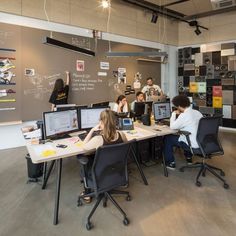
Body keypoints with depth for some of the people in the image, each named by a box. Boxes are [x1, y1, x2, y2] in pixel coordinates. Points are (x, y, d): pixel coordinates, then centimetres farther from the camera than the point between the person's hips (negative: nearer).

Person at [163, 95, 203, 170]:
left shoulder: (184, 115, -21)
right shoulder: (197, 112, 4)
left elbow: (172, 126, -16)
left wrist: (174, 114, -2)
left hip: (193, 145, -8)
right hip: (201, 142, 8)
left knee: (167, 138, 5)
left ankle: (171, 163, 14)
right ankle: (188, 158, 42)